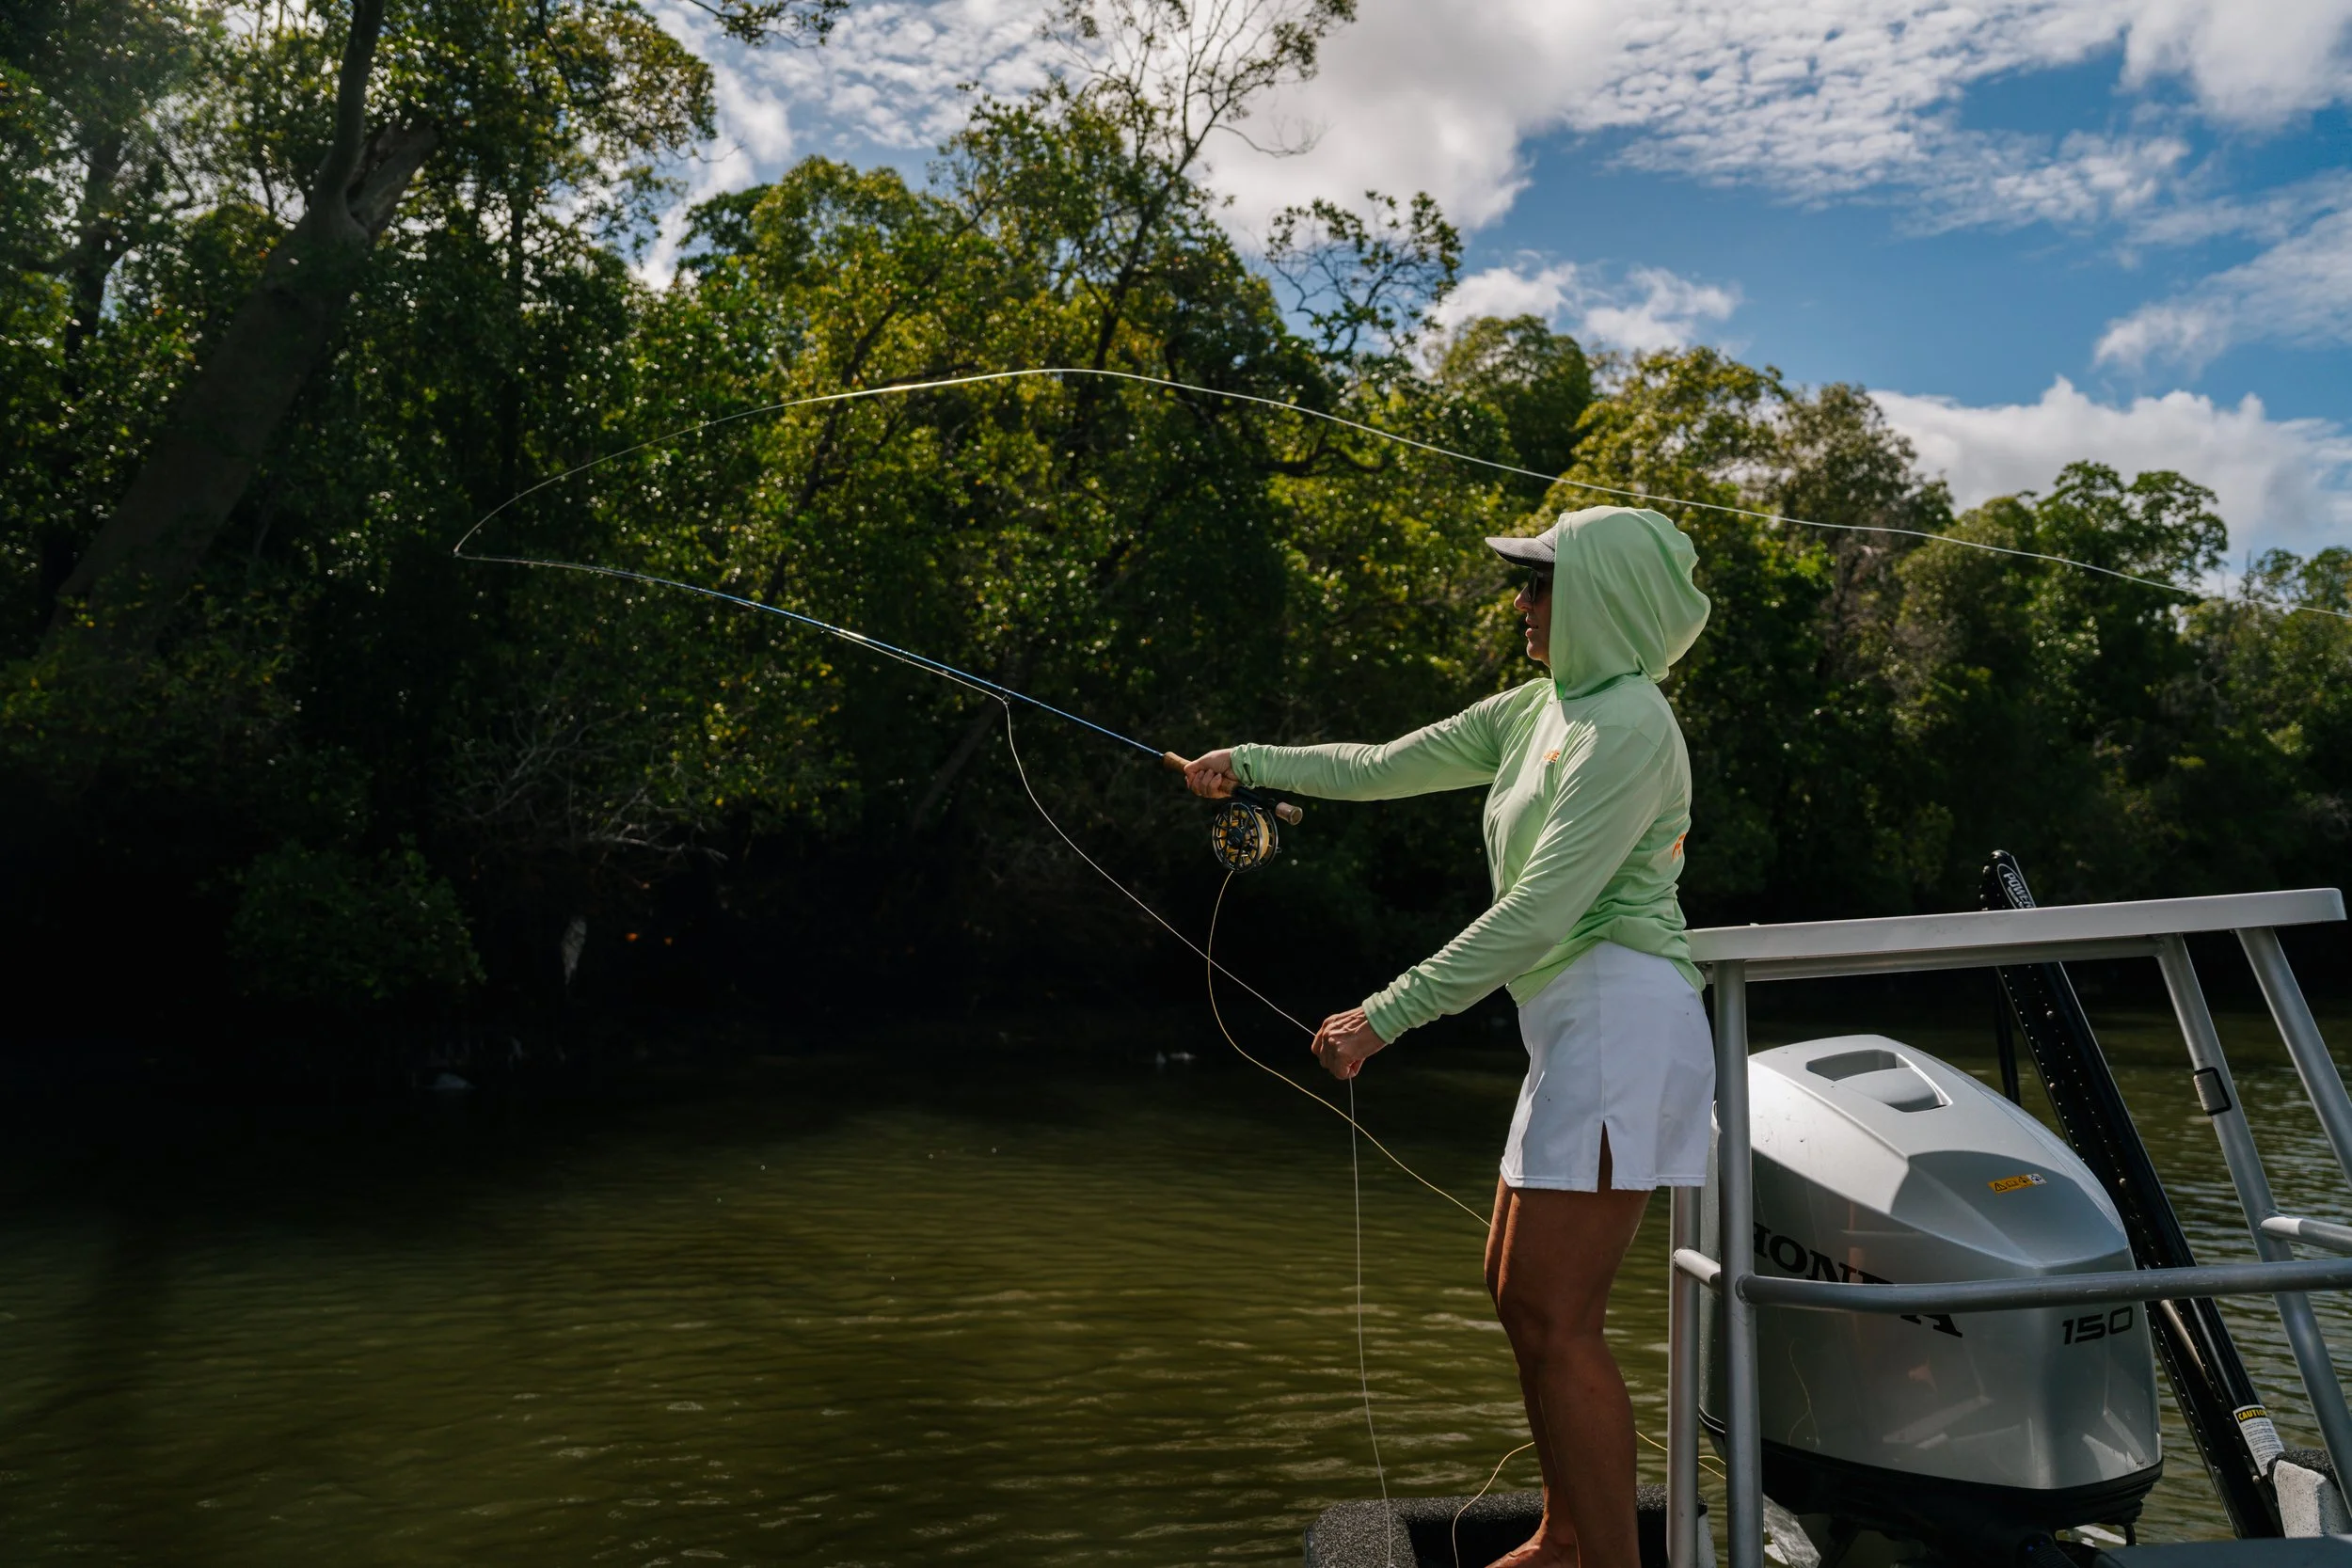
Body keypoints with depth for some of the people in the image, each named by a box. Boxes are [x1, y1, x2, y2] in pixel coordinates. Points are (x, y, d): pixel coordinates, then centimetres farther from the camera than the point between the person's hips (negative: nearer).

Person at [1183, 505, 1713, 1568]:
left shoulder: (1628, 727, -14)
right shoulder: (1538, 710, 15)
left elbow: (1538, 914, -21)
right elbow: (1386, 768, 21)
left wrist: (1385, 1016, -21)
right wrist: (1251, 764, 20)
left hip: (1620, 1017, -10)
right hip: (1571, 1026, 10)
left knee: (1556, 1318, -9)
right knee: (1517, 1289, 16)